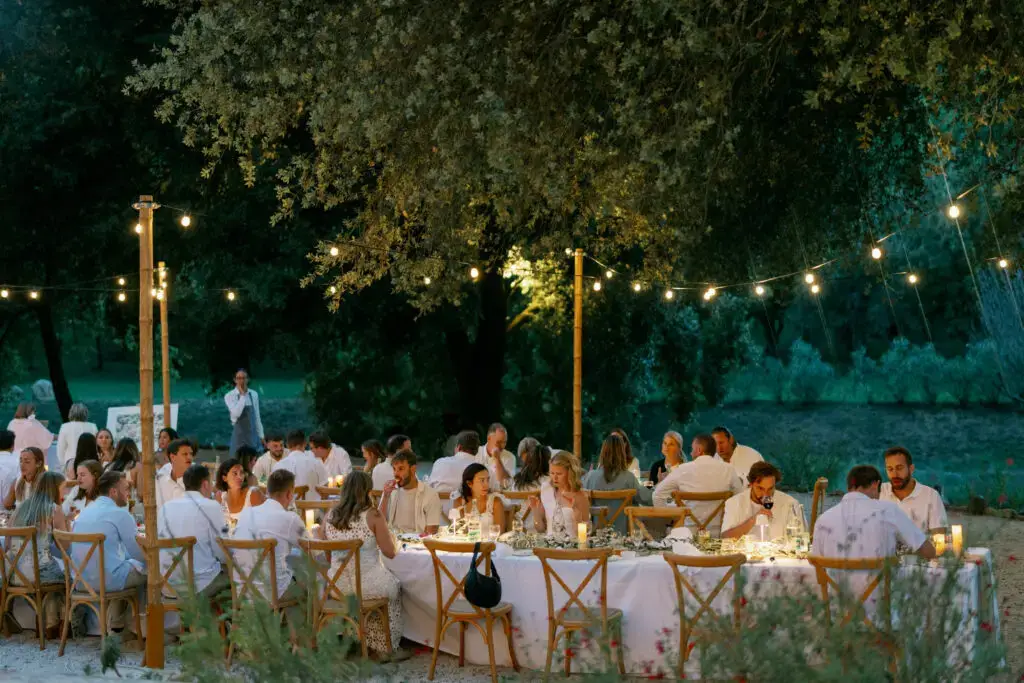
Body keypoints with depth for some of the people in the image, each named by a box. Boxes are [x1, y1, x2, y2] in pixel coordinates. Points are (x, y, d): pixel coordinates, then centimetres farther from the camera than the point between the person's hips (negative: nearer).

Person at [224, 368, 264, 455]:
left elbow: (257, 417, 11)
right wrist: (242, 395, -18)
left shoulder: (254, 395, 5)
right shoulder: (229, 396, -7)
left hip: (253, 434, 4)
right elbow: (236, 414, -22)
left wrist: (261, 436, 11)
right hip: (239, 434, -4)